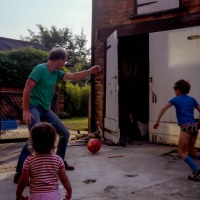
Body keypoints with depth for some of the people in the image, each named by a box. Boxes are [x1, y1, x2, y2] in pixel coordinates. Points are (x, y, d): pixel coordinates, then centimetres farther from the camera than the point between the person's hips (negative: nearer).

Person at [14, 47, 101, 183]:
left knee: (65, 133, 11)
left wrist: (90, 71, 11)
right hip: (34, 107, -9)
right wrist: (26, 111, -21)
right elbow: (27, 89, -17)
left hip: (46, 109, 9)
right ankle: (20, 173, -22)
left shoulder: (56, 73, 9)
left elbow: (73, 76, 15)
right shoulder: (40, 69, -14)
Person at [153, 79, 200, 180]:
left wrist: (157, 122, -1)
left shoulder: (176, 99, 4)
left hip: (186, 127, -6)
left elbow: (163, 109, -3)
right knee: (190, 150, 20)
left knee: (181, 152, 2)